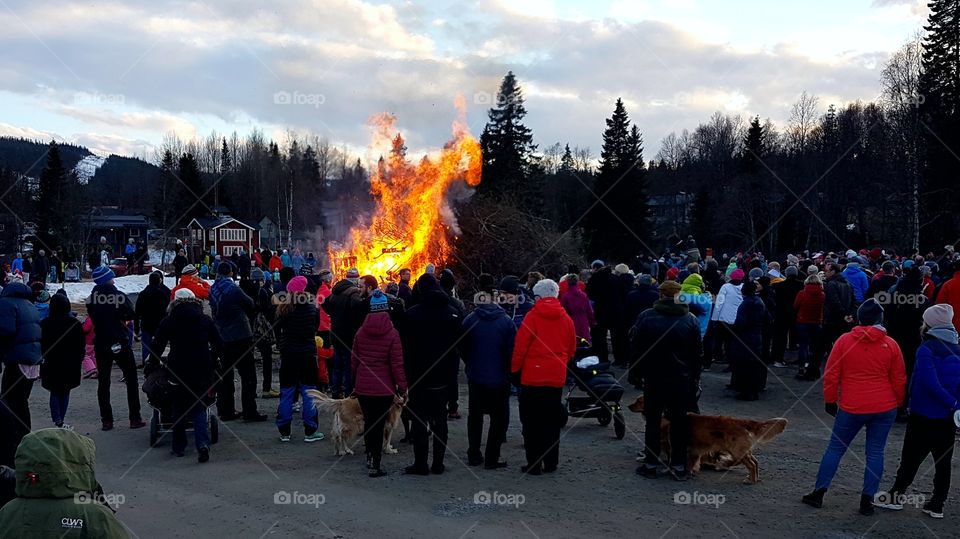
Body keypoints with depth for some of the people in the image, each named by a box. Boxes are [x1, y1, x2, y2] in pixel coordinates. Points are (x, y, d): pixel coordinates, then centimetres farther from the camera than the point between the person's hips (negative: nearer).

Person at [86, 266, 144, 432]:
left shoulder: (91, 299, -1)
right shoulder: (119, 296, -14)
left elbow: (93, 318, 9)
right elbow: (132, 314, -7)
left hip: (101, 344, 4)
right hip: (120, 343, -4)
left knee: (103, 382, 11)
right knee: (131, 380, 6)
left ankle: (106, 420, 10)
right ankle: (135, 419, 5)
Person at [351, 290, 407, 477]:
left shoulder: (361, 332, 1)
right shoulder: (392, 333, -11)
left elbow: (354, 360, 8)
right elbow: (397, 364, -11)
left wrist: (355, 381, 20)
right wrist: (402, 388, -3)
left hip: (363, 386, 4)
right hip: (384, 388, -4)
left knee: (368, 421, 19)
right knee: (379, 425, 1)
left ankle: (370, 456, 33)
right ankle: (375, 466, 4)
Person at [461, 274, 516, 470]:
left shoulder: (470, 320, -8)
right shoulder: (506, 321, -10)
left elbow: (462, 348, -2)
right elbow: (512, 350, -7)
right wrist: (508, 371, 9)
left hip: (476, 378, 2)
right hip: (499, 378, -2)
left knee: (475, 416, 17)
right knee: (499, 417, 9)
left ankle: (474, 455, 23)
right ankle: (492, 458, 7)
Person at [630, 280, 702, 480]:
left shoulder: (646, 317, -6)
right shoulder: (690, 320, 0)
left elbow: (635, 348, -3)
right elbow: (698, 353, 5)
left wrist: (635, 374, 6)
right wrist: (695, 379, 13)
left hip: (653, 379, -1)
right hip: (682, 380, 1)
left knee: (652, 421, 8)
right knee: (679, 422, 8)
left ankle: (651, 464, 12)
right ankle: (678, 466, 11)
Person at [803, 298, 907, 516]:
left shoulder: (844, 341, -4)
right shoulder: (890, 345, -1)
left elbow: (831, 375, -2)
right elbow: (899, 380, 5)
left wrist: (830, 401, 9)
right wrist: (897, 404, 19)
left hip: (852, 408, -1)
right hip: (884, 408, 1)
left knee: (835, 448, 10)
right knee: (875, 453, 9)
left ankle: (819, 492, 12)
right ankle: (867, 500, 9)